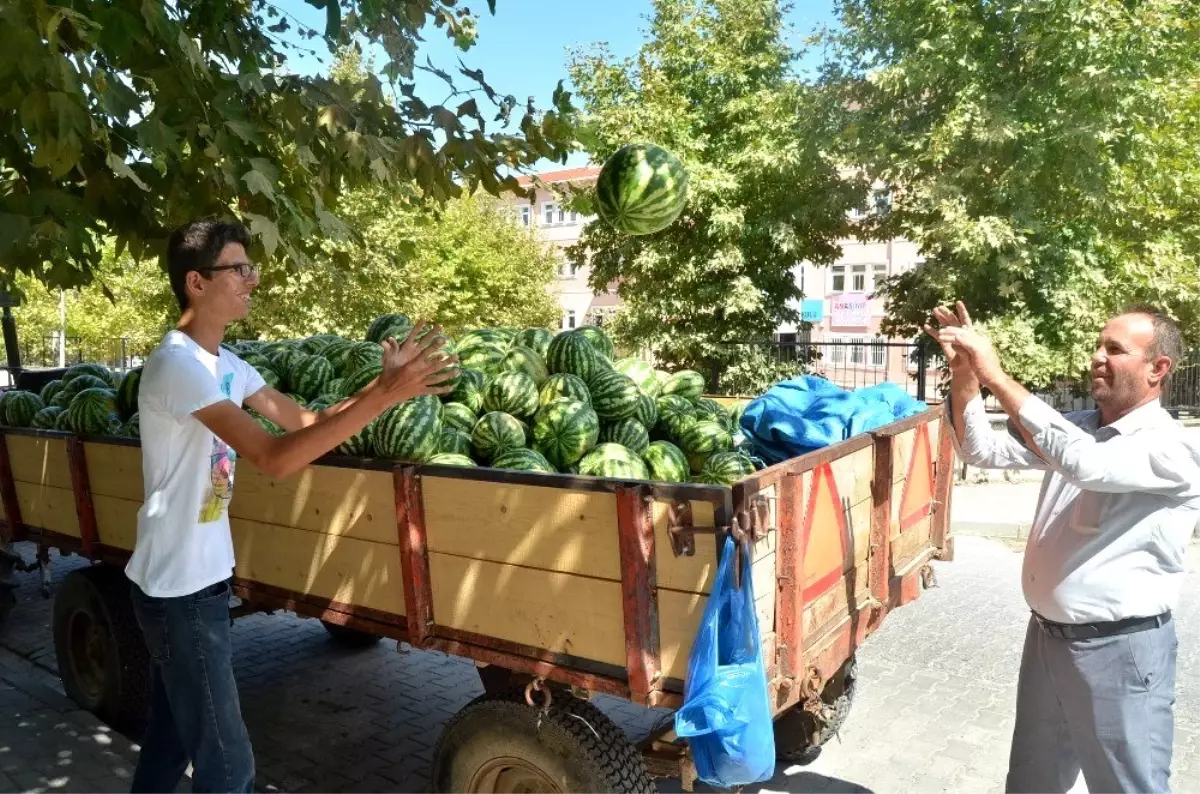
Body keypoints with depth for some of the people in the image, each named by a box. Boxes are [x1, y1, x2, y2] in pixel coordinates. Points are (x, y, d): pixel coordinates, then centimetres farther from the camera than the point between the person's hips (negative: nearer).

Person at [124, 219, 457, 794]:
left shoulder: (224, 362, 7)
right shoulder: (178, 364, -23)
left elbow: (302, 420, 5)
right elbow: (274, 458, -32)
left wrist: (384, 385, -8)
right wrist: (384, 396, -34)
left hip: (200, 578, 9)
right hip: (179, 586, -9)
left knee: (174, 732, 23)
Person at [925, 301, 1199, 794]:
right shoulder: (1078, 427, 5)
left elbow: (1081, 461, -36)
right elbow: (983, 451, 3)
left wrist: (996, 376, -37)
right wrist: (964, 374, -12)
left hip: (1119, 649, -7)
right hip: (1046, 635, 7)